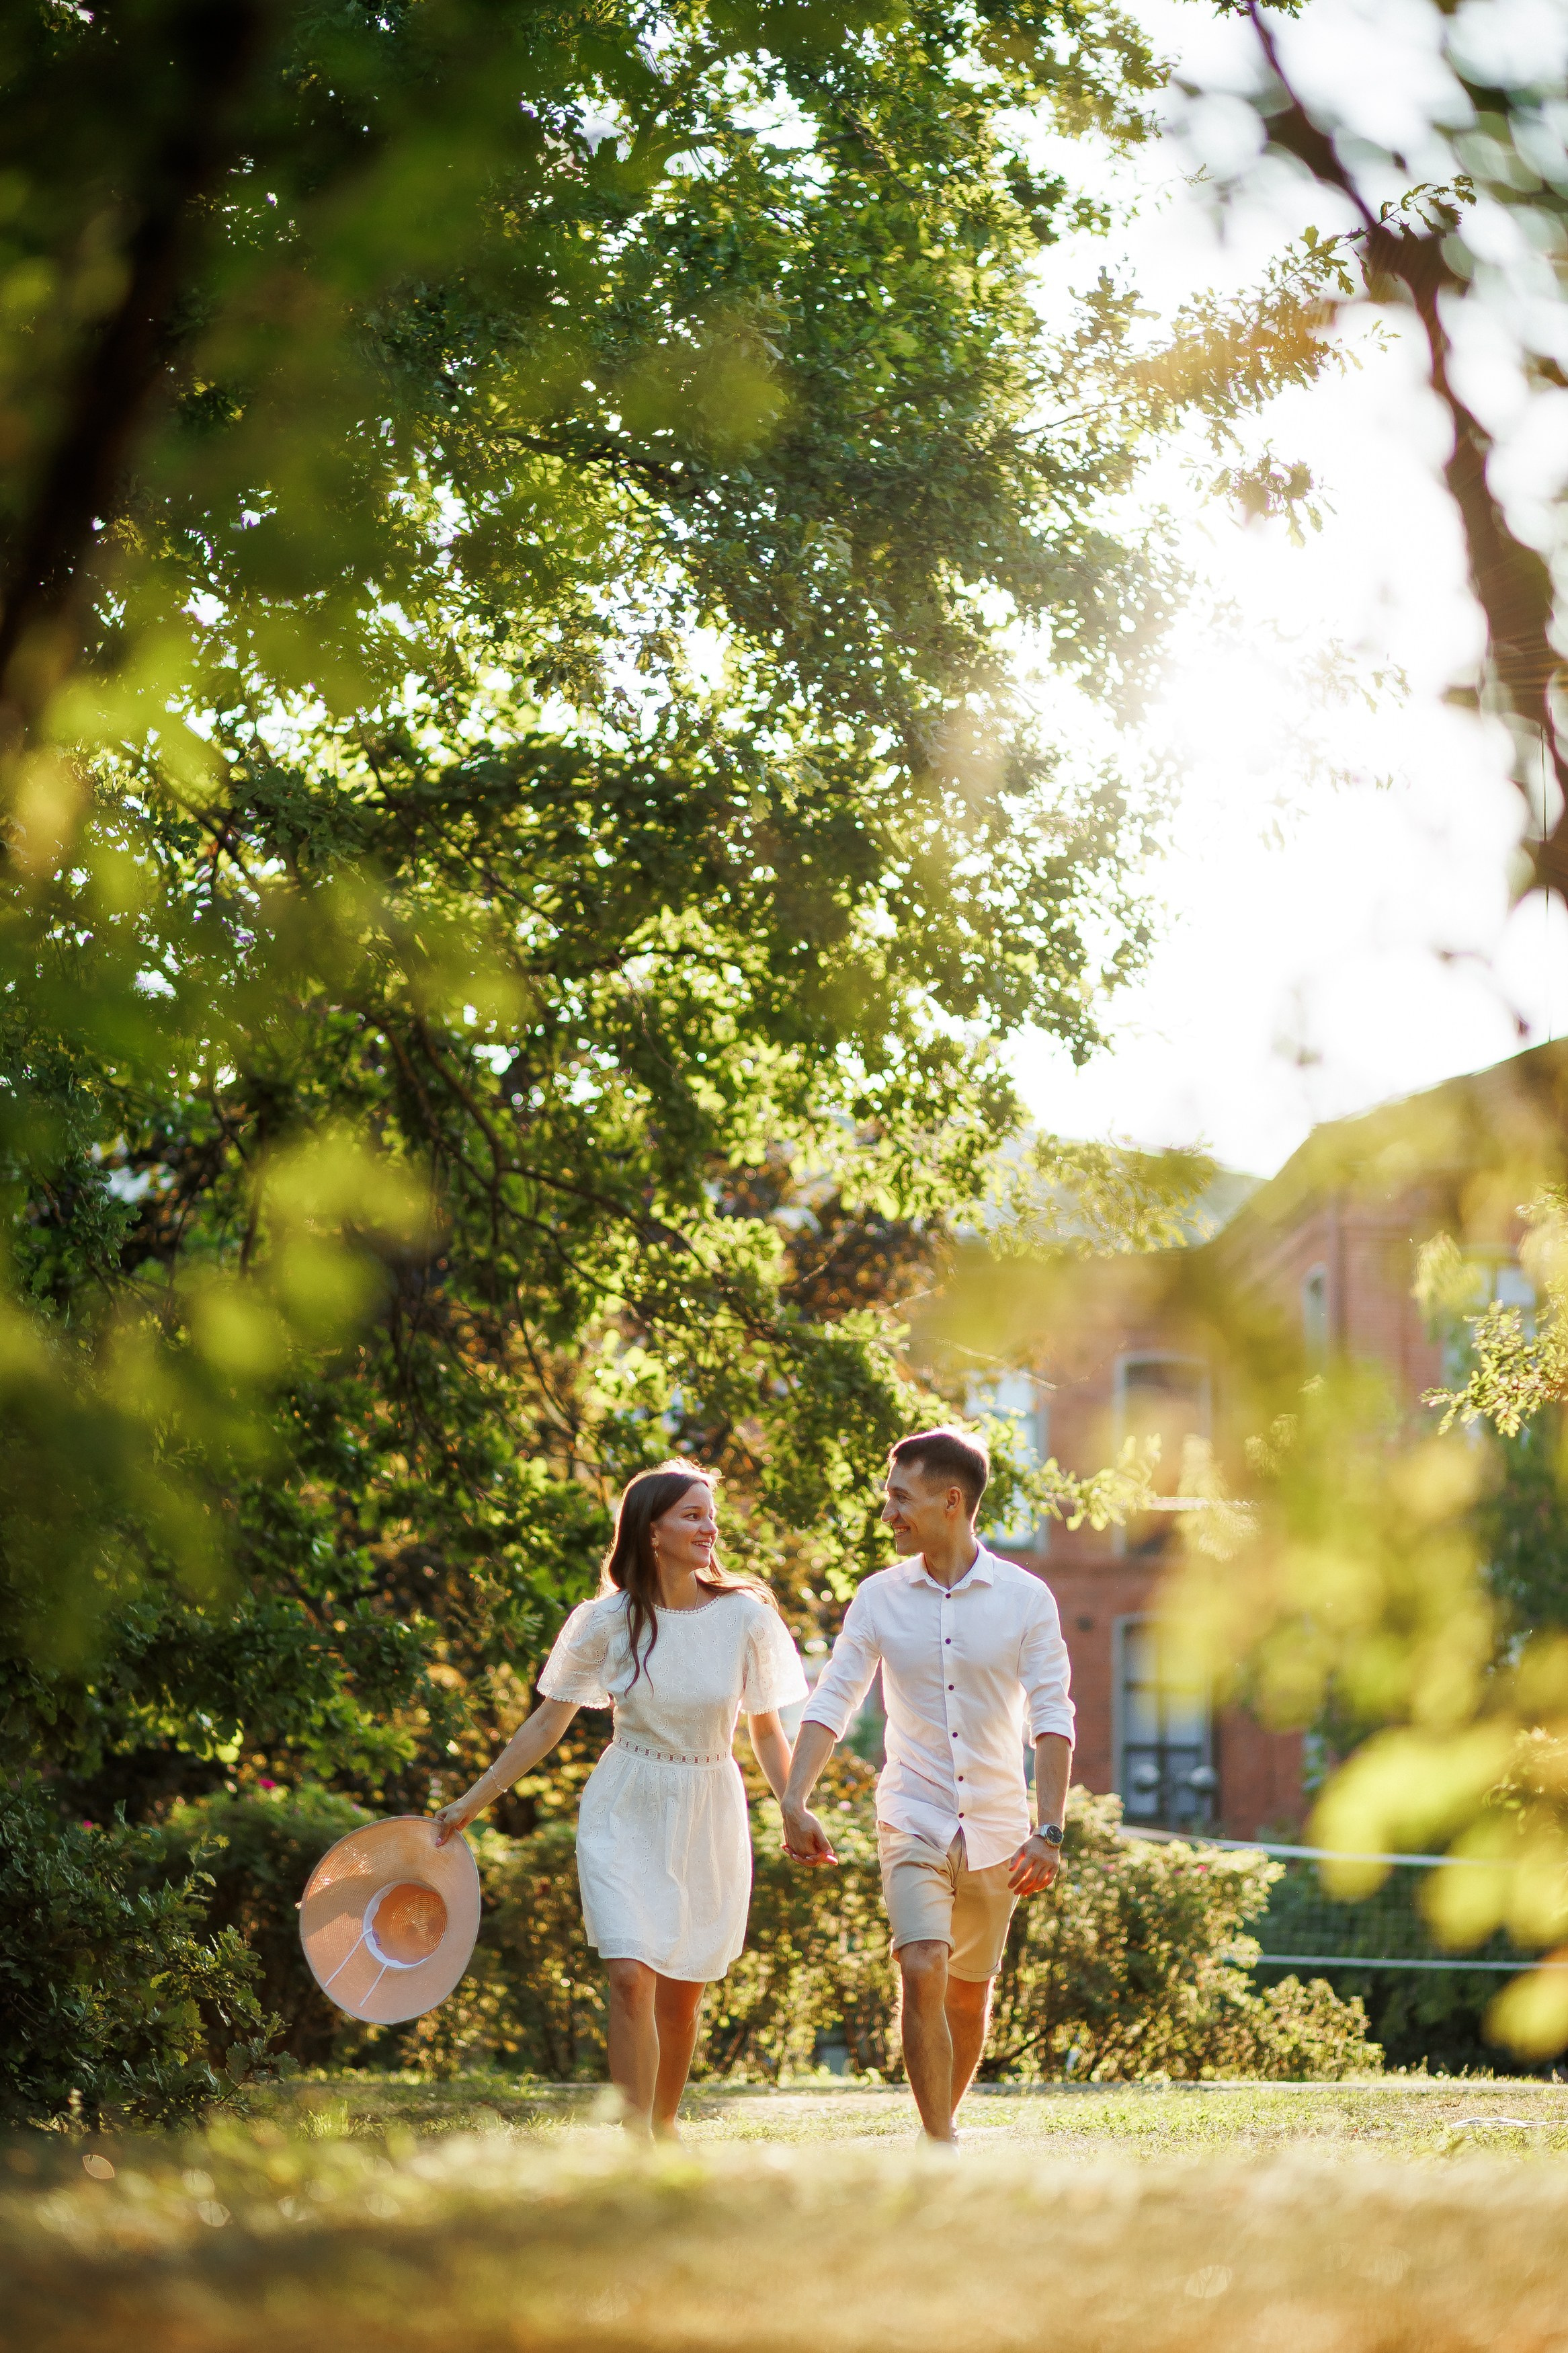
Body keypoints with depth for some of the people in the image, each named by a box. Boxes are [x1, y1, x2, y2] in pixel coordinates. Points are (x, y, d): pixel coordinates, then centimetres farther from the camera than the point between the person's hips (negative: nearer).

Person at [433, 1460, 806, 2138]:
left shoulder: (745, 1616, -3)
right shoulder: (607, 1622, -6)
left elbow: (766, 1732, 6)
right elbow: (545, 1725, 2)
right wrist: (471, 1803, 1)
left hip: (709, 1821, 1)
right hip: (625, 1817, -1)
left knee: (682, 1995, 7)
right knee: (631, 1978, -16)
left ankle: (664, 2127, 28)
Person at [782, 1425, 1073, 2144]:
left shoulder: (1025, 1598, -3)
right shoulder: (880, 1597, 1)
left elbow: (1052, 1718, -5)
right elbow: (830, 1702, 0)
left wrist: (1049, 1832, -13)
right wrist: (795, 1803, -13)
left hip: (996, 1827, 0)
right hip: (913, 1821, 0)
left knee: (970, 1994, 10)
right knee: (922, 1974, -18)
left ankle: (946, 2121, 31)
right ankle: (942, 2148, -16)